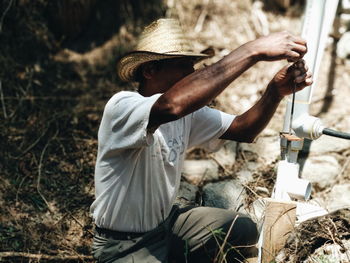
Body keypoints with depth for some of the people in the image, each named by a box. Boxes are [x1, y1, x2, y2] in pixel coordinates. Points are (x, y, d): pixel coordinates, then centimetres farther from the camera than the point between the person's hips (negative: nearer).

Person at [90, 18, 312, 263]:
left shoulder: (187, 110, -3)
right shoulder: (121, 107, -26)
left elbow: (243, 130, -5)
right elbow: (172, 105, -46)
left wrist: (276, 91, -25)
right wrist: (253, 50, -44)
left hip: (167, 222, 7)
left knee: (243, 229, -5)